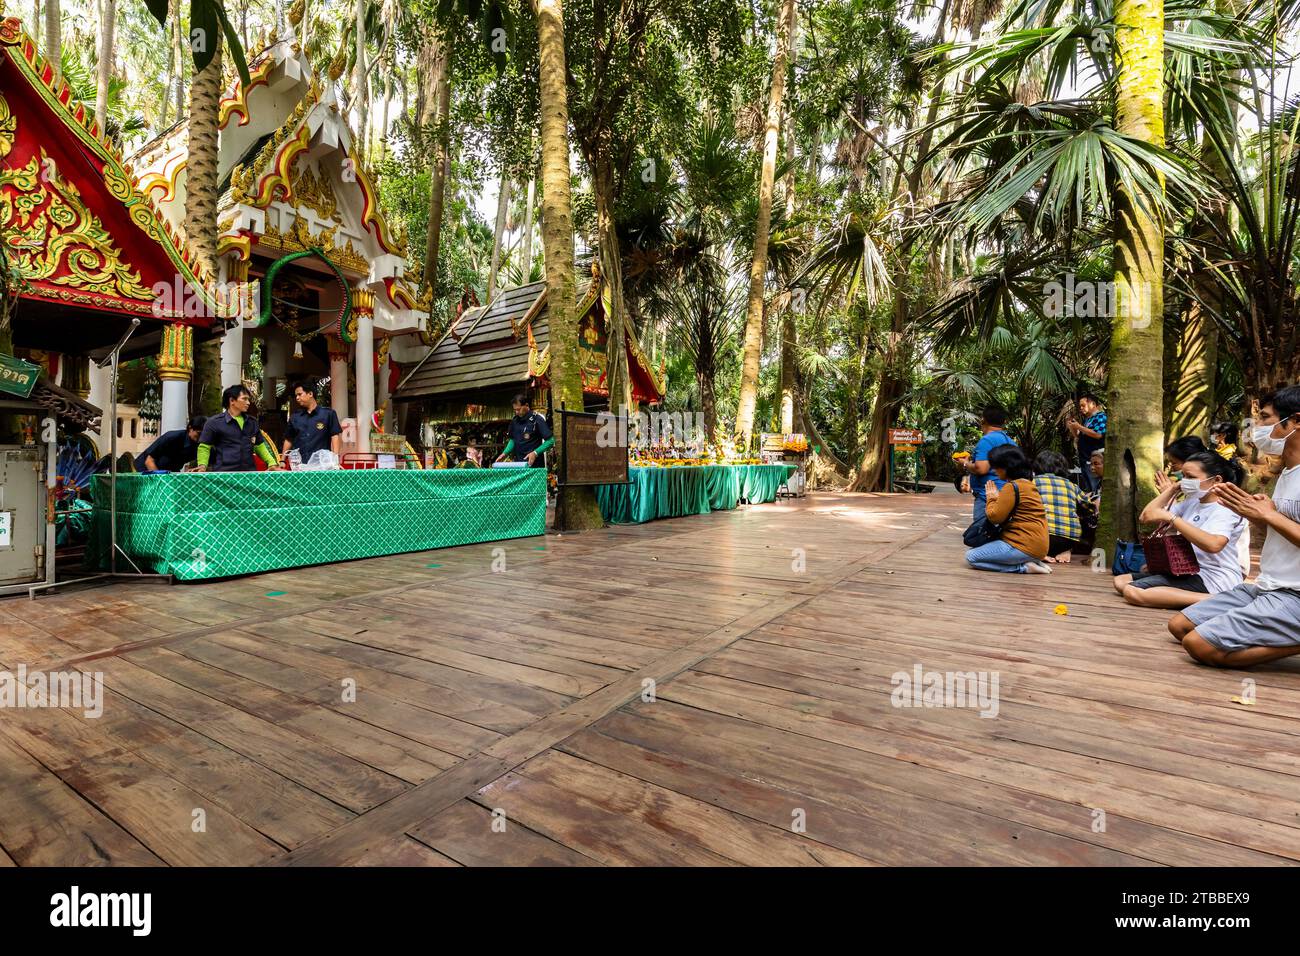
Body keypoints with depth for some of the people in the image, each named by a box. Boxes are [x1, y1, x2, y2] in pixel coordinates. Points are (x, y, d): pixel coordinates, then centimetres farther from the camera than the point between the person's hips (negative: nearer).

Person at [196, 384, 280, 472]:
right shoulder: (214, 422, 3)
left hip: (249, 474, 3)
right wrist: (202, 466, -11)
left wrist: (272, 463, 9)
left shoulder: (252, 422, 14)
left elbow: (260, 446, 20)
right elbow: (204, 447, 5)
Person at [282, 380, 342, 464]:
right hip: (298, 464, 4)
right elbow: (288, 440, 19)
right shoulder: (294, 417, 14)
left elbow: (335, 436, -4)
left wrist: (335, 458, -16)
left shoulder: (328, 414, 2)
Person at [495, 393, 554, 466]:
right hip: (517, 463, 5)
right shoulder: (514, 420, 8)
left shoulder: (537, 419, -9)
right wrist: (505, 453, 5)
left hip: (534, 464, -5)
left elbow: (550, 441, -11)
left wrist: (535, 453, -21)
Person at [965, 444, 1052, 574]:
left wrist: (992, 497, 1)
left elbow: (995, 517, -13)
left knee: (971, 556, -6)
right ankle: (1027, 562, 7)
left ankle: (1024, 567, -8)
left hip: (1025, 546, -10)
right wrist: (997, 497, 10)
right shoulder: (1027, 483, 14)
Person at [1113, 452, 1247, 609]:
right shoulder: (1190, 502, 13)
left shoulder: (1225, 509, -11)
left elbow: (1213, 544, -33)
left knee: (1133, 591, -26)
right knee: (1120, 581, 1)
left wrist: (1169, 517, -31)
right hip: (1189, 572, 9)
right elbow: (1145, 517, 10)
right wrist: (1171, 489, 11)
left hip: (1213, 578, -9)